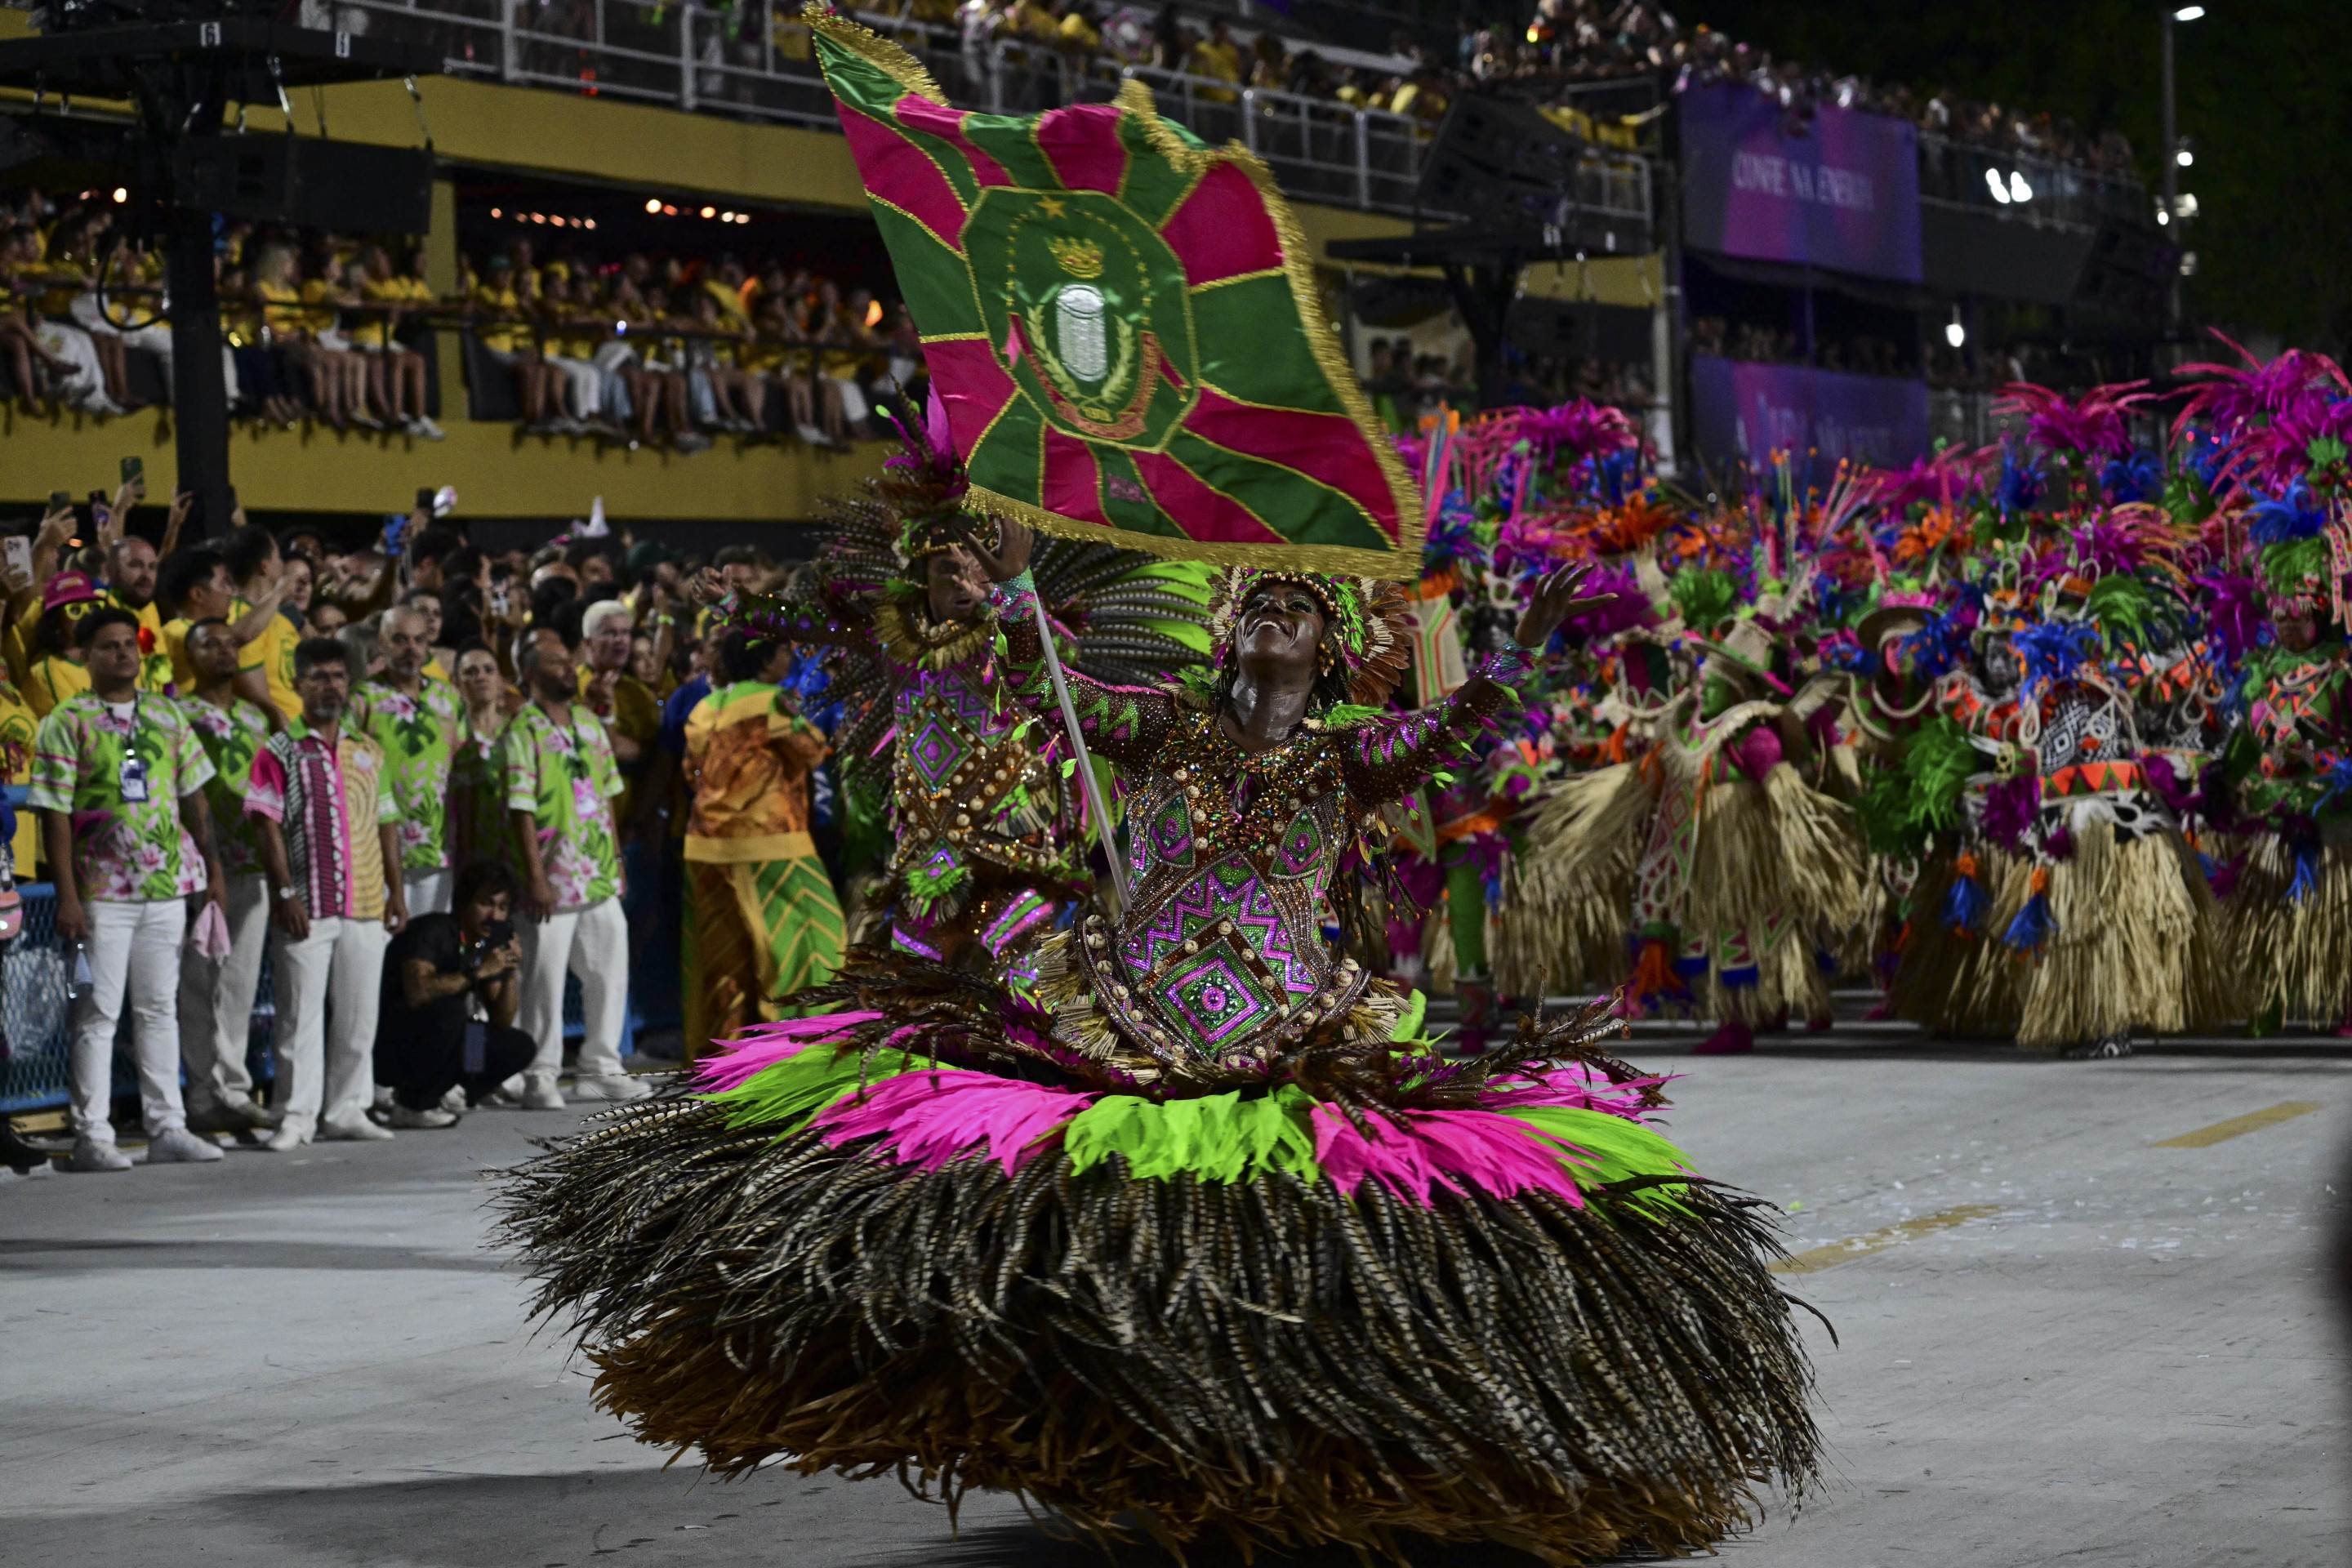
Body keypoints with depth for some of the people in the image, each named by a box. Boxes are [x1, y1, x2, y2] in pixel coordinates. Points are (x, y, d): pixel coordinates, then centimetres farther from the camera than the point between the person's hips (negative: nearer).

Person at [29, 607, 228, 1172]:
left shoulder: (168, 716, 11)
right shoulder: (67, 723, -4)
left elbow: (193, 797, 16)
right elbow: (55, 814, -8)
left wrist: (212, 867, 10)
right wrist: (67, 895, -13)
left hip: (168, 888, 5)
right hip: (102, 892, -5)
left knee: (159, 1009, 10)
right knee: (98, 1014, -2)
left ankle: (167, 1127, 14)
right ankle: (92, 1136, 0)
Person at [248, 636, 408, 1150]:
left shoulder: (368, 752, 14)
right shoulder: (281, 751, 0)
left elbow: (386, 825, 16)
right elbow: (269, 825, -6)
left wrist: (396, 891, 10)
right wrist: (284, 893, -14)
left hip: (365, 905, 4)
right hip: (307, 908, -4)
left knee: (358, 1013, 7)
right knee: (301, 1013, -3)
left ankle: (346, 1109, 16)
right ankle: (297, 1116, 1)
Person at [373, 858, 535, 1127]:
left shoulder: (489, 945, 6)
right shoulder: (434, 931, -17)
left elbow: (502, 1022, 4)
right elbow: (416, 993, -34)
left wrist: (511, 973, -12)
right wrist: (479, 972, -30)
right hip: (390, 1049, -8)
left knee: (521, 1048, -4)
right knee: (448, 1009, -35)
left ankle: (432, 1095, 4)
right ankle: (412, 1105, -17)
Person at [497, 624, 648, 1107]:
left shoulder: (589, 723, 12)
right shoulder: (522, 732, -9)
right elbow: (521, 810, -13)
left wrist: (616, 861, 13)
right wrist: (535, 877, -17)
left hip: (600, 878, 7)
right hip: (553, 881, -7)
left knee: (610, 974, 10)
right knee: (545, 981, -2)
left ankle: (599, 1067, 20)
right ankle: (541, 1076, 6)